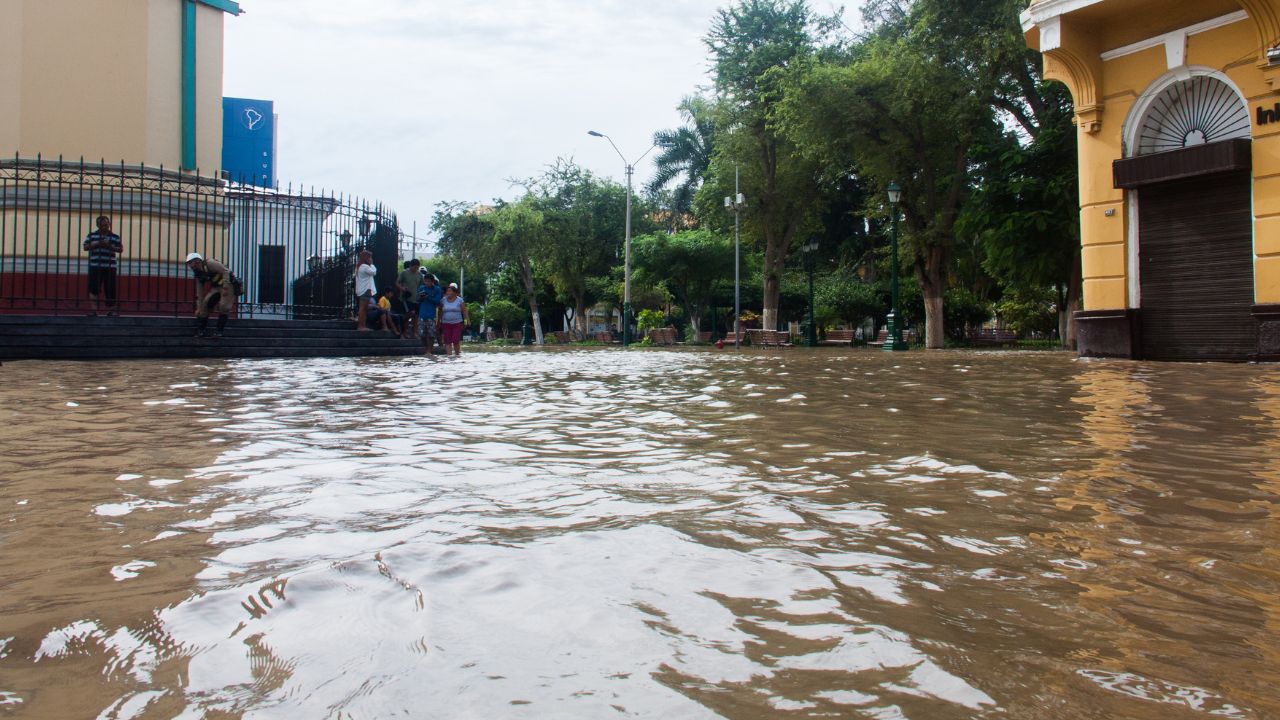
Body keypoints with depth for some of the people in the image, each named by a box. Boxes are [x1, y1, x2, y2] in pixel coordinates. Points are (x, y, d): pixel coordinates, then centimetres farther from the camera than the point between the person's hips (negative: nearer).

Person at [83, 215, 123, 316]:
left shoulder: (115, 237, 7)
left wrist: (109, 246, -14)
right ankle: (94, 309, -1)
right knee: (94, 288, -3)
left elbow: (121, 249, 1)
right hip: (95, 266, 1)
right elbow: (85, 247, 3)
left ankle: (111, 310, 7)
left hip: (109, 266, -1)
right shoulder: (91, 235, 10)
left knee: (110, 289, 0)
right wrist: (96, 245, -12)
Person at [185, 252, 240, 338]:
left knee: (223, 307, -19)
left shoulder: (210, 263, -13)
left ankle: (219, 331, -9)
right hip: (216, 288, 8)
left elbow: (226, 271, -21)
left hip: (228, 285, -8)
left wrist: (225, 287, -28)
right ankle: (201, 329, 3)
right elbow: (199, 293, 14)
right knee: (206, 303, -4)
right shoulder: (198, 275, 10)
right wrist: (199, 308, 11)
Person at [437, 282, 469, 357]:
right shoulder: (443, 301, 8)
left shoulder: (460, 300, 2)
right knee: (447, 341, -4)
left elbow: (464, 312, 0)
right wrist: (438, 322, 9)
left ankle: (457, 354, 10)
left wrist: (467, 320, -7)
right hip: (446, 323, 2)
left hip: (457, 323, -2)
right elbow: (440, 313, 11)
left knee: (456, 340, -7)